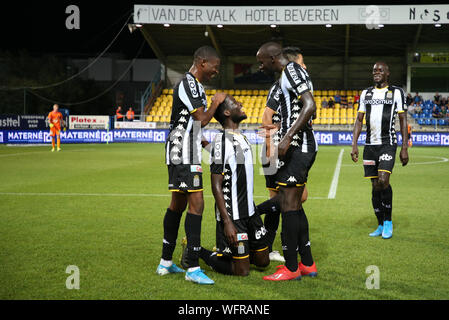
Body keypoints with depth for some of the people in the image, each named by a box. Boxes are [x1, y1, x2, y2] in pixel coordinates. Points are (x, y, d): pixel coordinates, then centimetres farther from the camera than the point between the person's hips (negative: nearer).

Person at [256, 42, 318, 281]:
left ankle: (291, 268, -3)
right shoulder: (286, 77, 22)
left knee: (288, 204, -8)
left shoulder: (292, 70, -9)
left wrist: (287, 137, -27)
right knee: (294, 205, 13)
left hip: (296, 147, -11)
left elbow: (309, 106, -21)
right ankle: (307, 264, 19)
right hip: (301, 147, 11)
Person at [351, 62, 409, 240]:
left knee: (383, 181, -19)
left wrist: (404, 148, -4)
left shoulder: (396, 92, 3)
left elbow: (403, 121, 2)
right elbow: (359, 120, 15)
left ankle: (388, 221, -2)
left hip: (388, 143, -4)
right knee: (375, 186, 6)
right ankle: (380, 226, 16)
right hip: (370, 145, 4)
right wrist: (354, 145, 5)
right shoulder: (366, 93, 15)